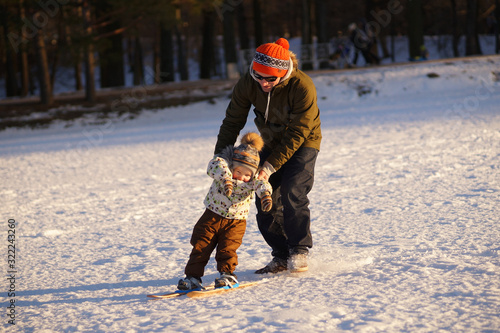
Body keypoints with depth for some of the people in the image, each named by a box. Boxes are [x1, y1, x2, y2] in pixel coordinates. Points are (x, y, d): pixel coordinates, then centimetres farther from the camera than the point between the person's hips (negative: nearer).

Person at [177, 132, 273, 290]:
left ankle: (227, 274, 2)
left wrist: (265, 194, -52)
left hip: (235, 221, 0)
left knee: (227, 249, -13)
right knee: (200, 246, -2)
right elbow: (216, 165, -34)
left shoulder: (252, 180, -8)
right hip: (212, 216, 0)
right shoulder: (224, 170, -12)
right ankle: (193, 276, 3)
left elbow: (261, 184, -28)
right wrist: (225, 178, -54)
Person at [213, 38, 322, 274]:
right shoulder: (248, 83, -20)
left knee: (292, 194, -22)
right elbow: (233, 122, -9)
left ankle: (299, 250, -4)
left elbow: (297, 134, -28)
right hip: (272, 144, 5)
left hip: (302, 144, -5)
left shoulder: (302, 87, -33)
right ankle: (281, 256, 8)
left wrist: (270, 166, -32)